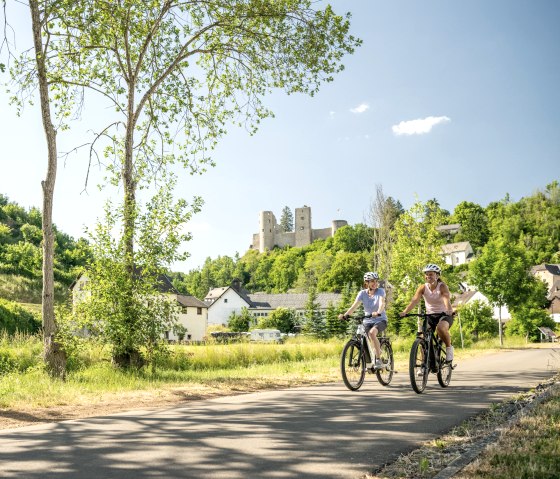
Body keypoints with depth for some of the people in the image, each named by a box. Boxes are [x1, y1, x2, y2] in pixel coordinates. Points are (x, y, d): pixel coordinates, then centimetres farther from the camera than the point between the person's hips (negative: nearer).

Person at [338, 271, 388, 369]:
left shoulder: (380, 291, -8)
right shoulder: (362, 293, -1)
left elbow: (382, 302, -26)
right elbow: (354, 305, -13)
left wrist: (378, 312, -48)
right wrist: (345, 315, -31)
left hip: (380, 320, -3)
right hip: (368, 321, 3)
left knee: (372, 333, -33)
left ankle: (378, 360, -24)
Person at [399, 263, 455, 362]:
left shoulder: (442, 286, -12)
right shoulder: (423, 287, -4)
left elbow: (446, 299, -31)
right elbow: (414, 300, -19)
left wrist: (449, 310, -53)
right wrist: (404, 312, -37)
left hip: (444, 315, -4)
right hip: (430, 316, 4)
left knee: (440, 327, -36)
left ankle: (449, 347, -10)